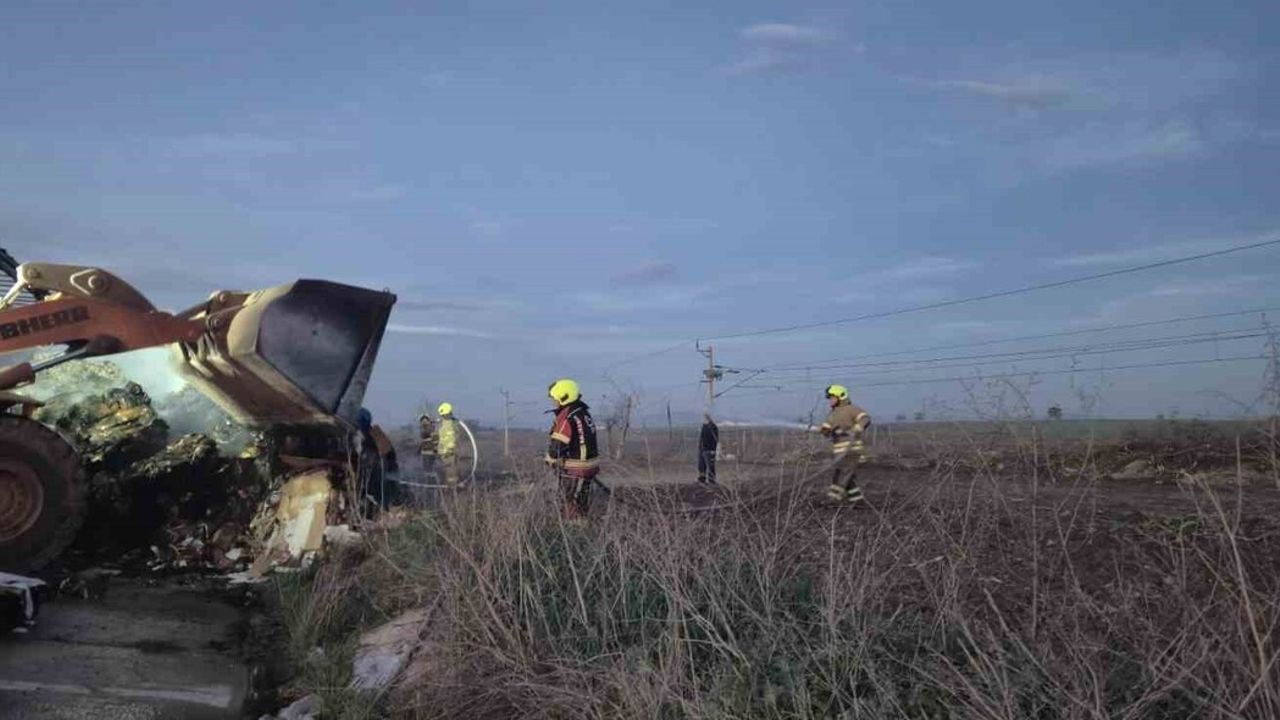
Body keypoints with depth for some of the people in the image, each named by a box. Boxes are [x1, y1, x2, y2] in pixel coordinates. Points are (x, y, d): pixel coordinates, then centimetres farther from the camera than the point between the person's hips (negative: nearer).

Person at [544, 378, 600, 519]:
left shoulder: (567, 418, -21)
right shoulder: (584, 412, 8)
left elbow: (557, 445, -21)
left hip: (574, 471, -9)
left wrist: (551, 459, -1)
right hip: (591, 466, 9)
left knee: (573, 510, 1)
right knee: (583, 505, 18)